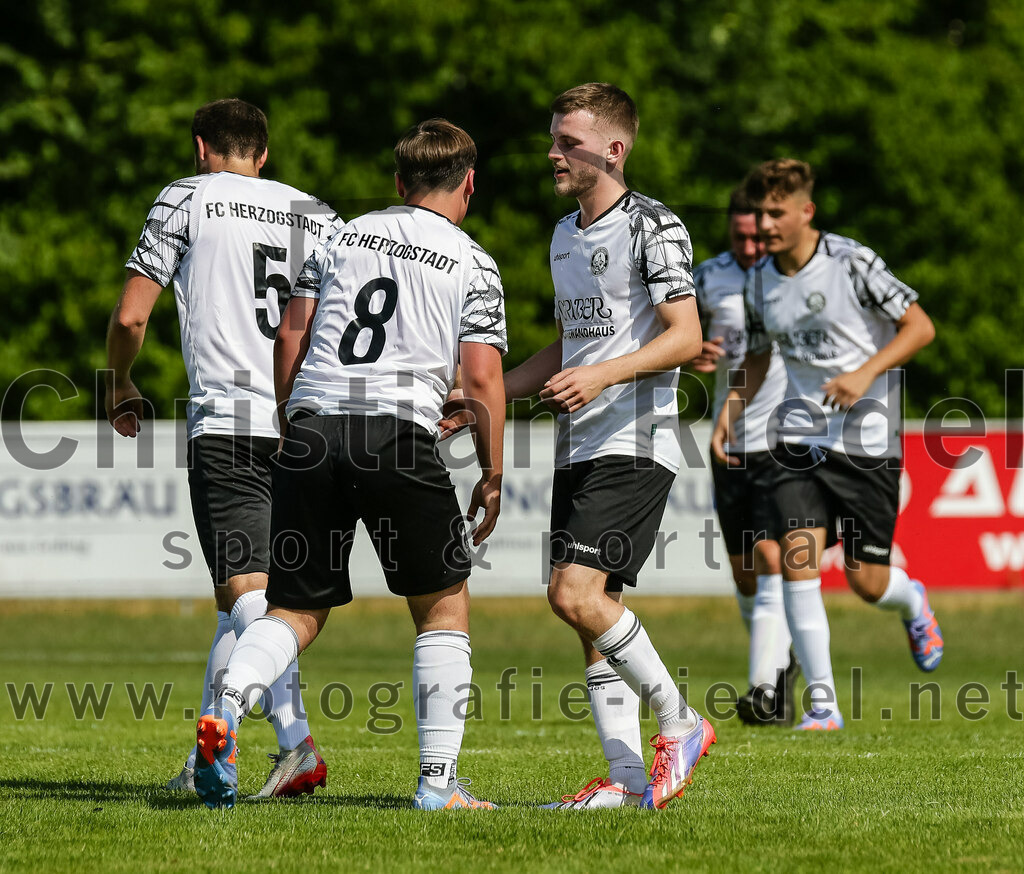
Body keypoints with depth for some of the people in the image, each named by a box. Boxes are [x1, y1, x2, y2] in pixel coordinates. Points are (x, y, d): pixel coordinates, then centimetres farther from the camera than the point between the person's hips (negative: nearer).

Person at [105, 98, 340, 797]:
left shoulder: (187, 198, 8)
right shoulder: (317, 213, 20)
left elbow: (131, 316, 3)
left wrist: (120, 384, 21)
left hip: (226, 423, -5)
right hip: (305, 425, 5)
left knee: (246, 590, -14)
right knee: (244, 591, 16)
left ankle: (298, 743, -32)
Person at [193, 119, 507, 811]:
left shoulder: (345, 236, 19)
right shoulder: (473, 266, 7)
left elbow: (292, 334, 14)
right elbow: (482, 379, 1)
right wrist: (493, 480, 10)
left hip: (313, 424, 4)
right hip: (399, 433, -4)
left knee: (298, 610, 10)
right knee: (444, 604, 11)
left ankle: (225, 711, -17)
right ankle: (439, 782, 4)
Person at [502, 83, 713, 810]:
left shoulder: (653, 226, -8)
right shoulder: (565, 236, 19)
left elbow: (686, 337, -15)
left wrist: (604, 375, -26)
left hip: (635, 443, -9)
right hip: (580, 448, 9)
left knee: (576, 594, -19)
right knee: (594, 612, 4)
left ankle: (680, 723, -6)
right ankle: (626, 778, 6)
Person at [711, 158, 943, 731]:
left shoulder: (852, 263, -11)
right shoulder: (760, 281, 5)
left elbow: (920, 326, -9)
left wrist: (865, 374, -21)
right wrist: (729, 415, 5)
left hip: (869, 438, -4)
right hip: (804, 434, 4)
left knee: (866, 582, -1)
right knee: (798, 555, -16)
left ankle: (913, 603, 38)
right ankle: (822, 702, -11)